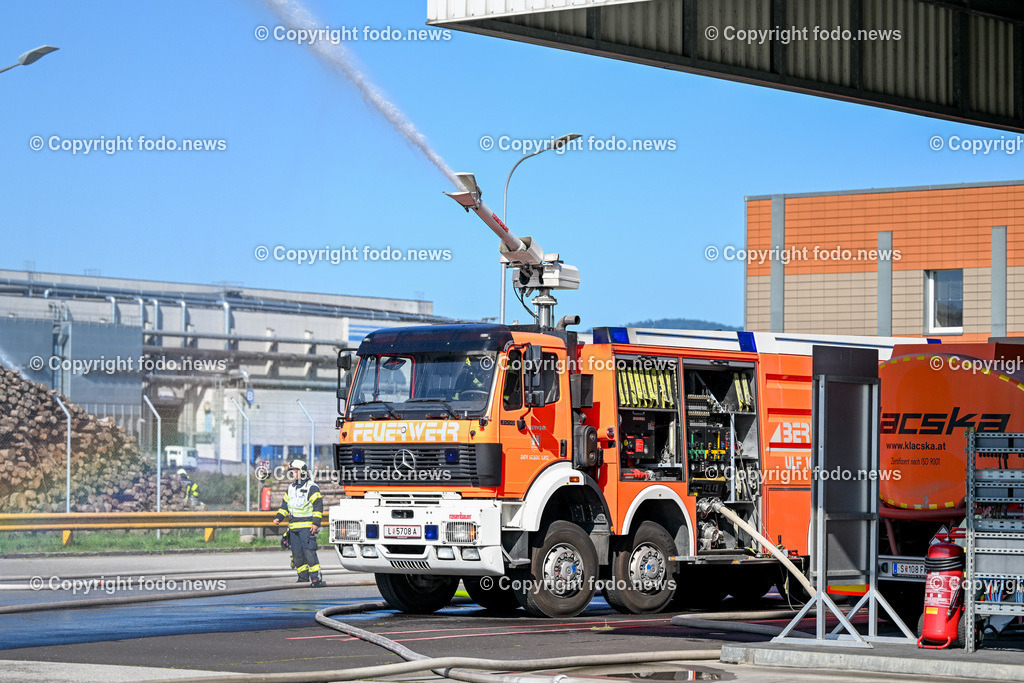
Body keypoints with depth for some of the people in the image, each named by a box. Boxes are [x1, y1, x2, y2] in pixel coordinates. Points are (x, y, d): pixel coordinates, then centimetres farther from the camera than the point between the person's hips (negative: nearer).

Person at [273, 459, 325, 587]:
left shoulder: (312, 488, -4)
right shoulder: (291, 488, 19)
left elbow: (318, 507, -9)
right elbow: (285, 505, 23)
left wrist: (316, 523, -18)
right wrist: (278, 517, 8)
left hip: (307, 527, -8)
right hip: (293, 527, 8)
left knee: (309, 551, -16)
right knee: (297, 553, 7)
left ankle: (316, 579, -17)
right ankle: (303, 577, 15)